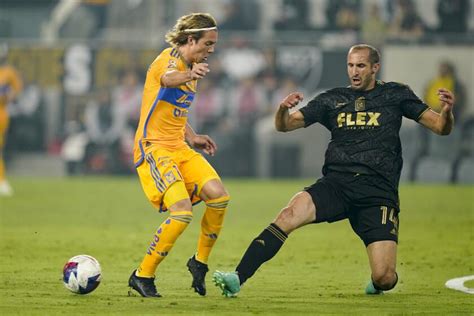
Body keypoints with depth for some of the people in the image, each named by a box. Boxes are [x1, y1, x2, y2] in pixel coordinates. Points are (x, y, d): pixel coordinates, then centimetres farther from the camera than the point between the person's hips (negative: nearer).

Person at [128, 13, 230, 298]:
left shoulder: (191, 67, 16)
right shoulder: (170, 59, -12)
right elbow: (167, 78, -40)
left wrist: (192, 137, 15)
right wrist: (188, 76, -62)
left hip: (178, 148, 9)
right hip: (153, 147, -9)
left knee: (219, 196, -9)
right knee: (182, 212, -22)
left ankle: (200, 262, 9)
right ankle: (143, 276, -8)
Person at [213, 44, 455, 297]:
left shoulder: (395, 95, 9)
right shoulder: (332, 100, 14)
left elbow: (441, 128, 7)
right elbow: (284, 125, 12)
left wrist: (447, 112, -17)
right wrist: (283, 109, -11)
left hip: (379, 191, -2)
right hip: (336, 183, 2)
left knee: (384, 280, -13)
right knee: (290, 214, -29)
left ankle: (379, 281, 26)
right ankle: (238, 279, -33)